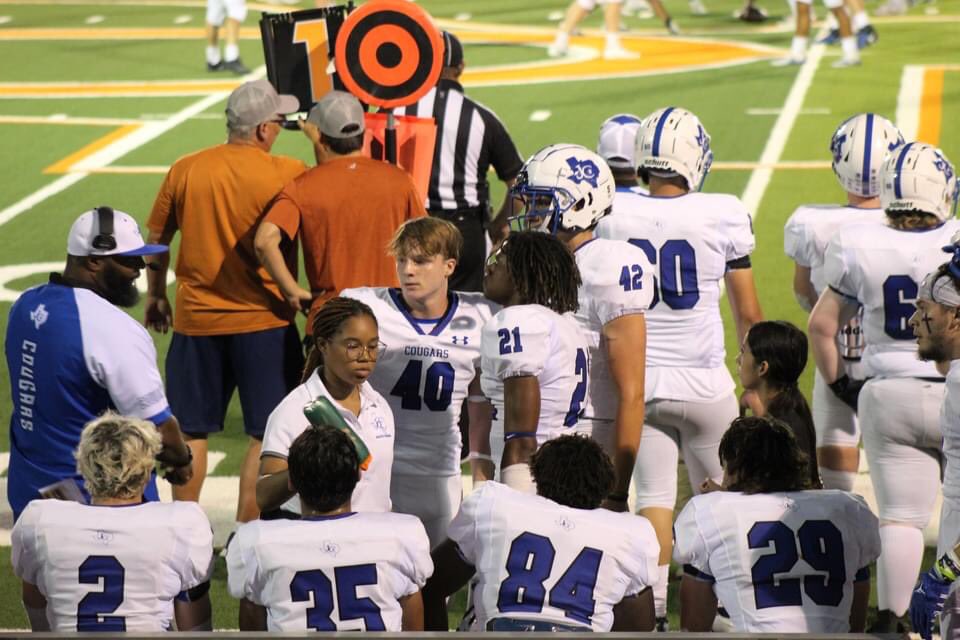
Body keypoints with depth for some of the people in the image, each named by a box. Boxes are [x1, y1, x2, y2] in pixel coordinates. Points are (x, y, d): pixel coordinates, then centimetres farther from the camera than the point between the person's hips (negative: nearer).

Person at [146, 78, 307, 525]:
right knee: (266, 434, 6)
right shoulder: (286, 175, -10)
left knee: (192, 430, 14)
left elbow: (156, 241, 8)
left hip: (196, 320, 3)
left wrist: (156, 297, 19)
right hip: (263, 321, -3)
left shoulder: (185, 171, -2)